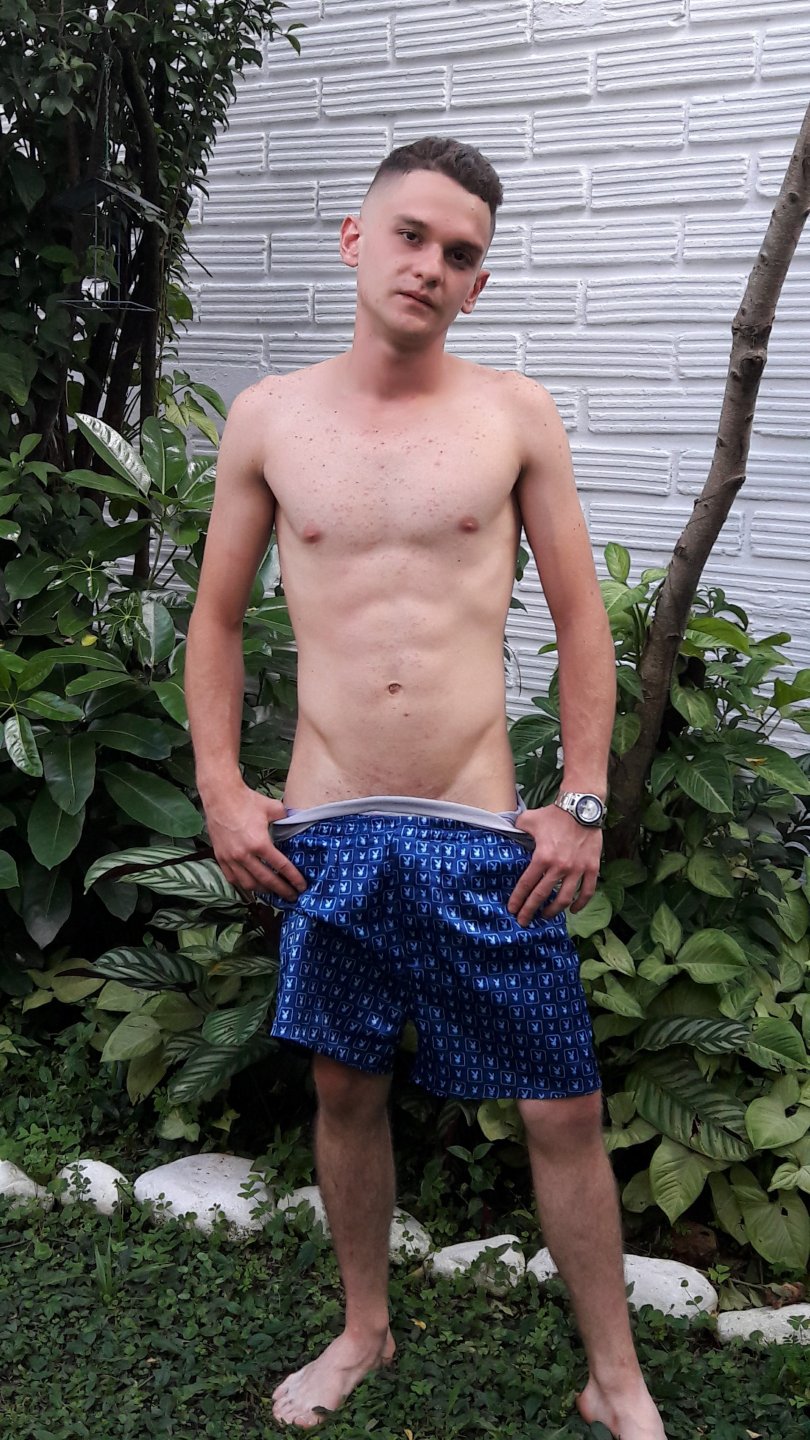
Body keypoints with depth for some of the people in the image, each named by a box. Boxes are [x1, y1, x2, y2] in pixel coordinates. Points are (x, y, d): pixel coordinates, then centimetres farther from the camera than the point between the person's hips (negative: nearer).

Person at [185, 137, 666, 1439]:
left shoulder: (516, 416, 0)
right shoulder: (268, 418, 4)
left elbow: (582, 622, 4)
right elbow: (216, 619, 11)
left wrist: (583, 804, -2)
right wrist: (221, 788, 1)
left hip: (485, 838, -1)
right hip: (325, 831, 2)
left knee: (564, 1112, 4)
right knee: (346, 1090, 16)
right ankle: (365, 1330, 40)